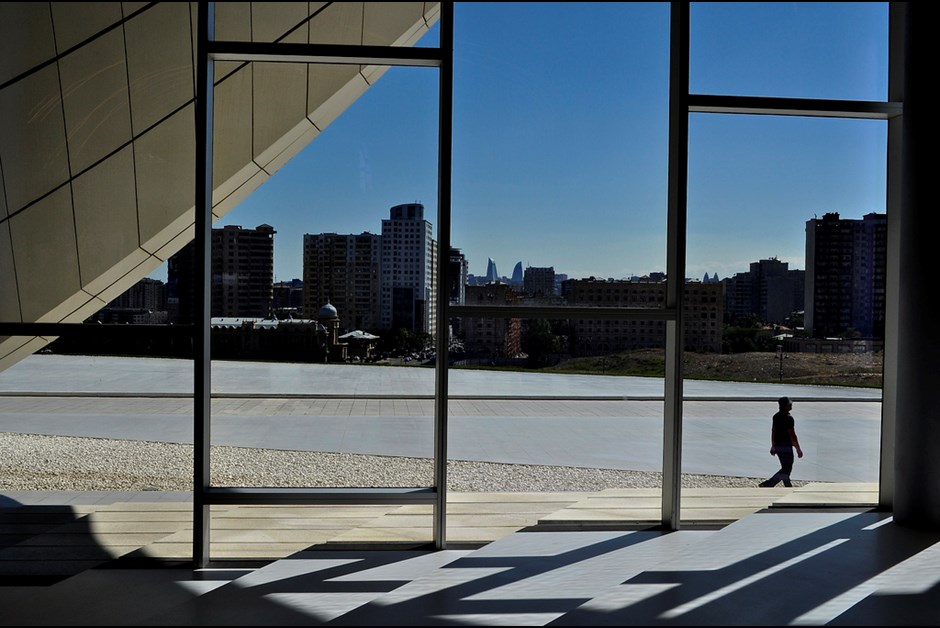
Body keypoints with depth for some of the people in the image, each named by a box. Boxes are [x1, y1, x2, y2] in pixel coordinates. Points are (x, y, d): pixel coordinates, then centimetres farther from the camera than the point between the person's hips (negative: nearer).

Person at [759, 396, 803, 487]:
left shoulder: (776, 416, 8)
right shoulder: (788, 418, -18)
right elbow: (792, 435, -18)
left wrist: (773, 446, 21)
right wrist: (798, 449, -11)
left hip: (778, 446, 9)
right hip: (786, 446, -9)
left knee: (785, 468, 17)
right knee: (786, 470, -3)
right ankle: (767, 484, -11)